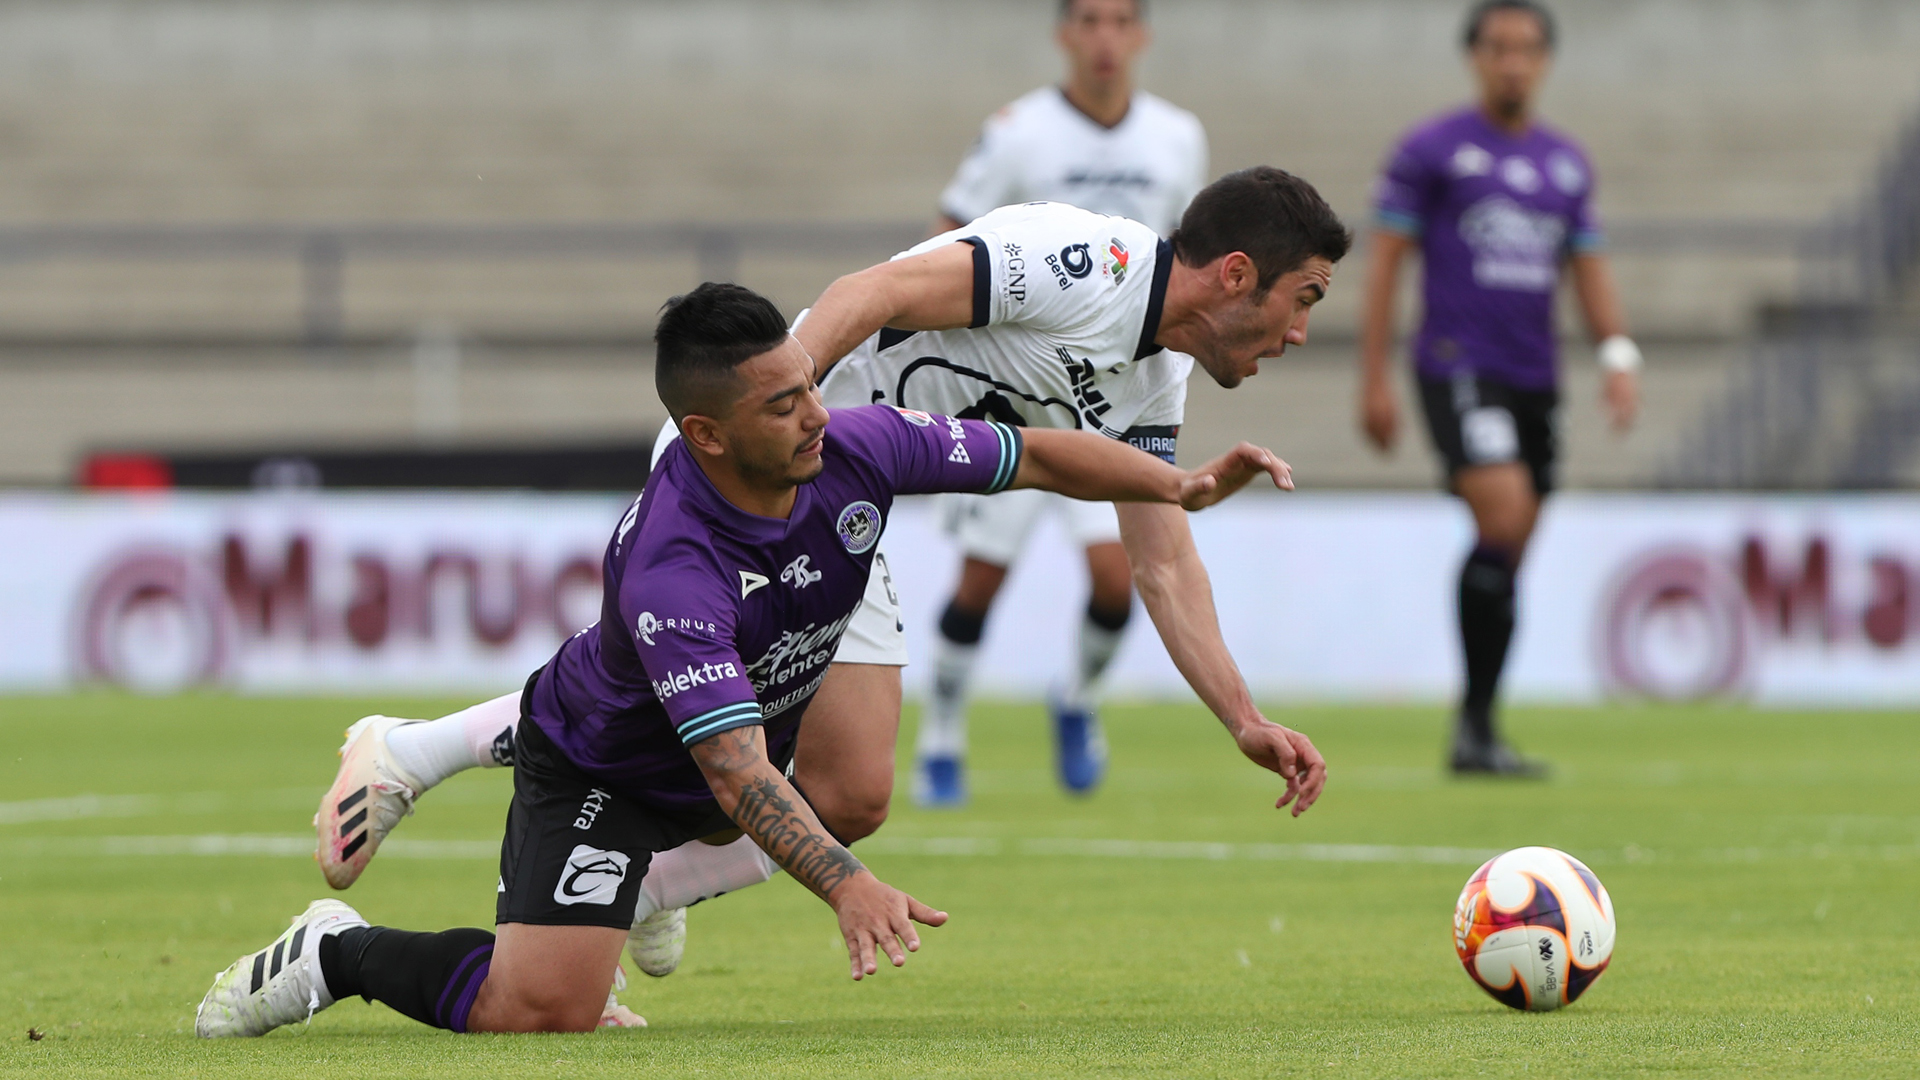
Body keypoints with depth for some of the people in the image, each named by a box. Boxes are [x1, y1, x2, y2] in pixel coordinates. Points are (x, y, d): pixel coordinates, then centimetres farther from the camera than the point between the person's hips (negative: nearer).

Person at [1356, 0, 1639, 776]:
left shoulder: (1567, 163, 15)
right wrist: (1373, 381, -6)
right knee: (1503, 519, -22)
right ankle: (1474, 721, -16)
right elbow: (1385, 262, -1)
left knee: (1507, 559, 5)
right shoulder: (1430, 151, 0)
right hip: (1458, 369, -6)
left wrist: (1618, 355, 1)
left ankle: (1476, 735, 13)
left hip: (1534, 381, 6)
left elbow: (1589, 270, 18)